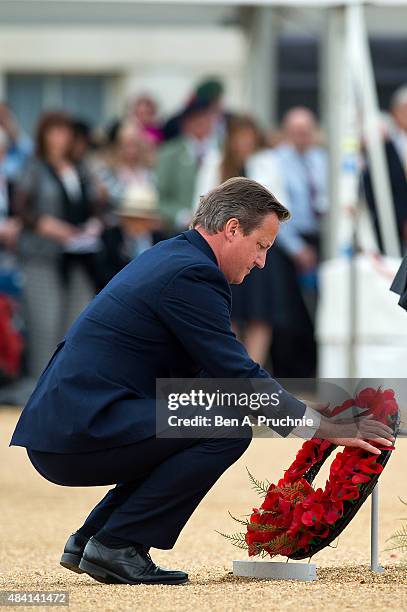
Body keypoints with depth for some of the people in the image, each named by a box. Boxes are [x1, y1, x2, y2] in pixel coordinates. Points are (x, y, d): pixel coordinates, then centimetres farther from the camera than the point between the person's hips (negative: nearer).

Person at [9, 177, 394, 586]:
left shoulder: (166, 257, 20)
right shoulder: (191, 274, -12)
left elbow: (218, 375, 26)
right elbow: (238, 377, -14)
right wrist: (328, 429, -7)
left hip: (57, 425, 10)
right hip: (77, 435, -10)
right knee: (229, 428, -16)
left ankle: (89, 541, 17)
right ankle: (116, 547, -10)